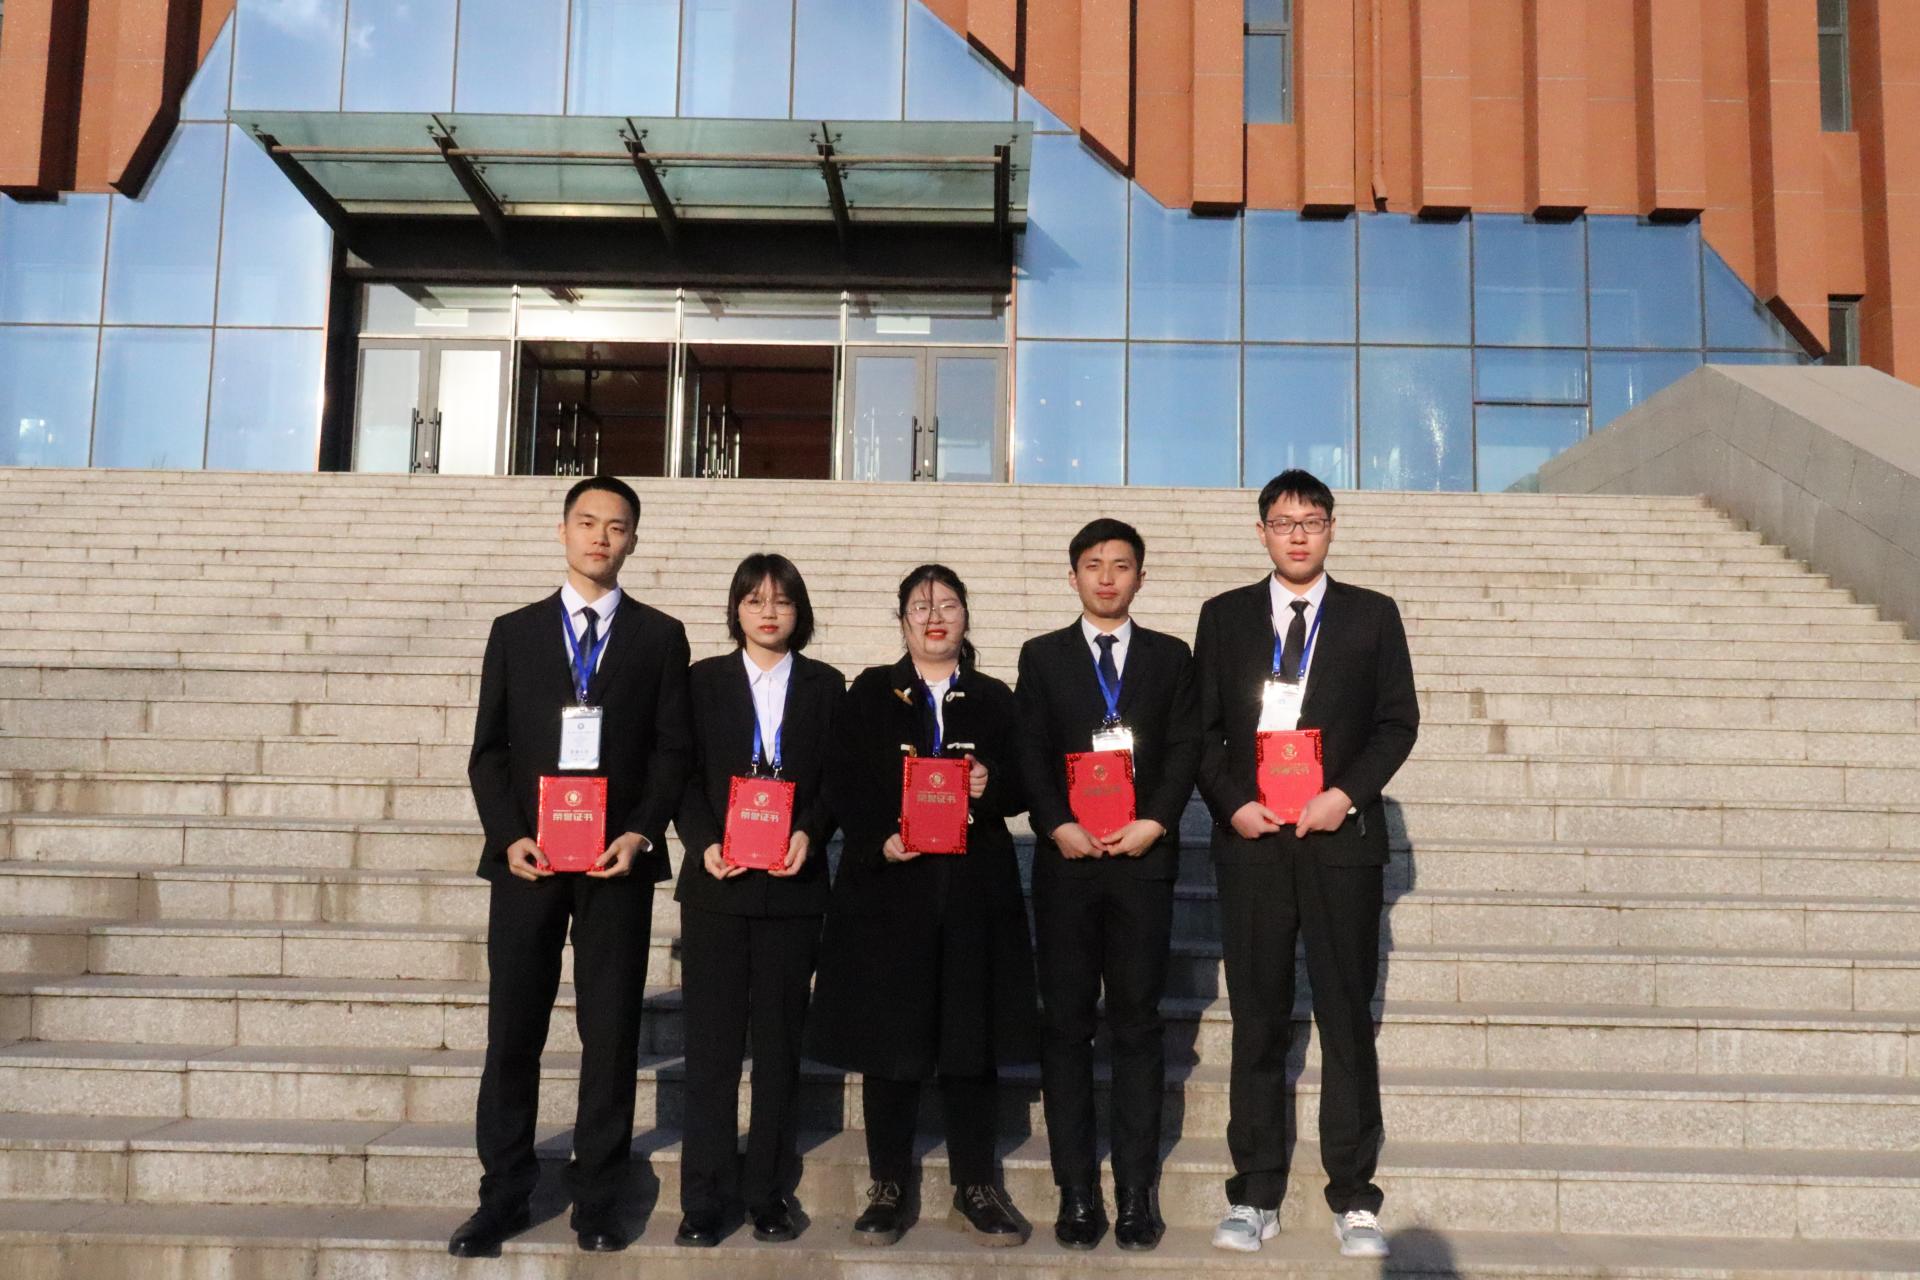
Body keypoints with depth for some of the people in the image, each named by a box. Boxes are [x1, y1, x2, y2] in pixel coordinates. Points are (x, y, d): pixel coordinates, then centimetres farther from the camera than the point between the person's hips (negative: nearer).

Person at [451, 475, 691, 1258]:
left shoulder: (660, 637, 7)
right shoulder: (514, 632, 10)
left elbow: (673, 750, 2)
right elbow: (489, 751, 6)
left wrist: (641, 833, -11)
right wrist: (508, 836, -7)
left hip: (619, 861, -1)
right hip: (527, 859, 1)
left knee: (611, 1031, 4)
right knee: (512, 1030, 5)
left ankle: (598, 1200, 15)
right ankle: (503, 1195, 17)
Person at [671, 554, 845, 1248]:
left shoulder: (825, 685, 8)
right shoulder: (703, 680, 7)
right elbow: (683, 775, 3)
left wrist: (809, 833, -12)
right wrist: (705, 843, -12)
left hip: (793, 882, 1)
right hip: (716, 881, 0)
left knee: (780, 1040, 6)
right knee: (711, 1041, 1)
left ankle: (769, 1191, 17)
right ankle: (704, 1199, 9)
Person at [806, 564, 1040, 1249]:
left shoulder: (994, 699, 12)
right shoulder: (870, 693, 8)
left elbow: (1023, 786, 10)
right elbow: (843, 782, 1)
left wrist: (992, 784, -12)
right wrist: (881, 841, -14)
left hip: (975, 889, 1)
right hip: (889, 885, -1)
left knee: (972, 1038, 4)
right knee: (890, 1038, 3)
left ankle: (975, 1190, 17)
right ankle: (888, 1190, 16)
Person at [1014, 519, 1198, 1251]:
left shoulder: (1171, 656, 11)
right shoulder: (1041, 656, 10)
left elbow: (1185, 748, 3)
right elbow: (1030, 753, 2)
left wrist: (1155, 822, -12)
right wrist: (1058, 826, -12)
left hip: (1143, 859, 0)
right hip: (1065, 860, 0)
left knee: (1138, 1025, 3)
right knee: (1065, 1026, 2)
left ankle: (1136, 1195, 9)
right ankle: (1076, 1194, 9)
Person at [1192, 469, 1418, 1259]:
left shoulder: (1373, 615, 8)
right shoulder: (1224, 616, 10)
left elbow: (1398, 721, 4)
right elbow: (1203, 728, 7)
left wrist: (1346, 794, -10)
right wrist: (1232, 803, -7)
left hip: (1340, 839, -1)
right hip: (1249, 840, 1)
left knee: (1347, 1020, 3)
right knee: (1258, 1023, 6)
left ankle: (1354, 1198, 13)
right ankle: (1255, 1195, 14)